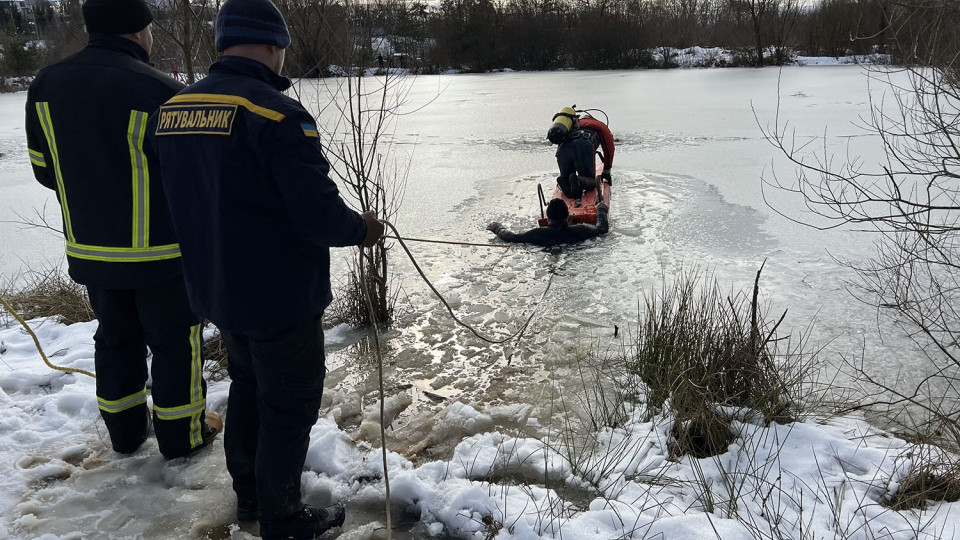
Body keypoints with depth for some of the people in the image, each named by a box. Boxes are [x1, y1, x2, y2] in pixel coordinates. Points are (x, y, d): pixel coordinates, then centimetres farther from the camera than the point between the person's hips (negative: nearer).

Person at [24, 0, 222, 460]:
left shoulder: (46, 85, 1)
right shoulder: (161, 91, -19)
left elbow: (45, 169, 7)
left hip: (89, 250, 6)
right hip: (162, 251, -6)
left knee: (116, 337, 21)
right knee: (174, 340, 11)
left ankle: (124, 430, 35)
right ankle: (182, 435, 24)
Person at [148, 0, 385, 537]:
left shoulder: (171, 110, 2)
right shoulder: (277, 113, -22)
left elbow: (185, 203, 11)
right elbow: (318, 211, -26)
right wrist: (362, 229, -6)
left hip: (215, 290, 8)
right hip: (281, 296, -8)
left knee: (248, 387, 25)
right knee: (289, 406, 9)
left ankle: (249, 494, 41)